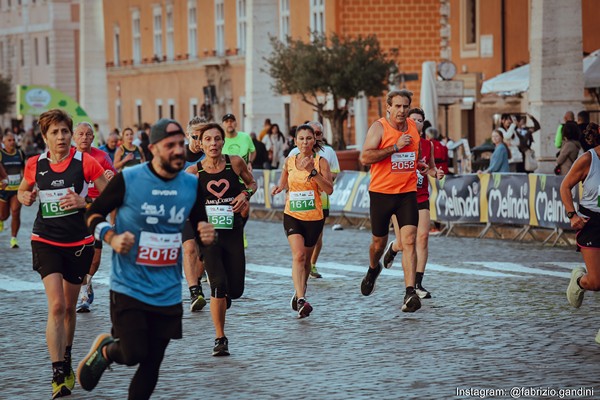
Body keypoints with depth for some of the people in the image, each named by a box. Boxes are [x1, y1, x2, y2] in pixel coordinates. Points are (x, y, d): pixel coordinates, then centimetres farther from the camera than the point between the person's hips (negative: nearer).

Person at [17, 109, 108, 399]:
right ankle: (59, 376, -17)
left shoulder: (85, 162, -9)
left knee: (69, 307, 13)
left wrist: (83, 202, -22)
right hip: (45, 241, 0)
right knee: (56, 305, -16)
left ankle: (66, 361, 38)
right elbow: (23, 192, 17)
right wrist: (25, 198, -6)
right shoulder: (34, 165, -2)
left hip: (79, 242, 0)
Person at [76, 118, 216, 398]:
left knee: (151, 365, 6)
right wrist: (111, 237, -18)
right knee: (134, 355, -12)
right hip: (129, 288, -4)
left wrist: (206, 236, -9)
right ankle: (105, 349, 23)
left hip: (167, 293, 4)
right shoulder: (127, 180, -10)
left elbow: (198, 223, 15)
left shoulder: (192, 185, 2)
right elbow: (93, 214, 1)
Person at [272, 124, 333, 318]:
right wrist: (279, 187, 1)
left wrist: (313, 171, -22)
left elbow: (329, 189, -13)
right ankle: (301, 300, -27)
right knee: (298, 255, -19)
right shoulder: (289, 161, 5)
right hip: (292, 215, 0)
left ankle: (299, 293, 37)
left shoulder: (320, 162, -4)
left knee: (306, 258, 12)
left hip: (314, 217, 0)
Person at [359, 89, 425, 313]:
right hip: (381, 192, -2)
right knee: (379, 241, 13)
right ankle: (373, 269, 48)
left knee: (409, 240, -13)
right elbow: (365, 158, -22)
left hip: (407, 192, 2)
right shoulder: (379, 127, -9)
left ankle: (410, 293, -20)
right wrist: (396, 147, -23)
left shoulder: (414, 126, 8)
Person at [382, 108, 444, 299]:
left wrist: (436, 173, -3)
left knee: (423, 237, -10)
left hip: (421, 197, 3)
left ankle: (418, 284, -4)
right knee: (403, 243, -1)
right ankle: (393, 248, 40)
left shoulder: (428, 145, 6)